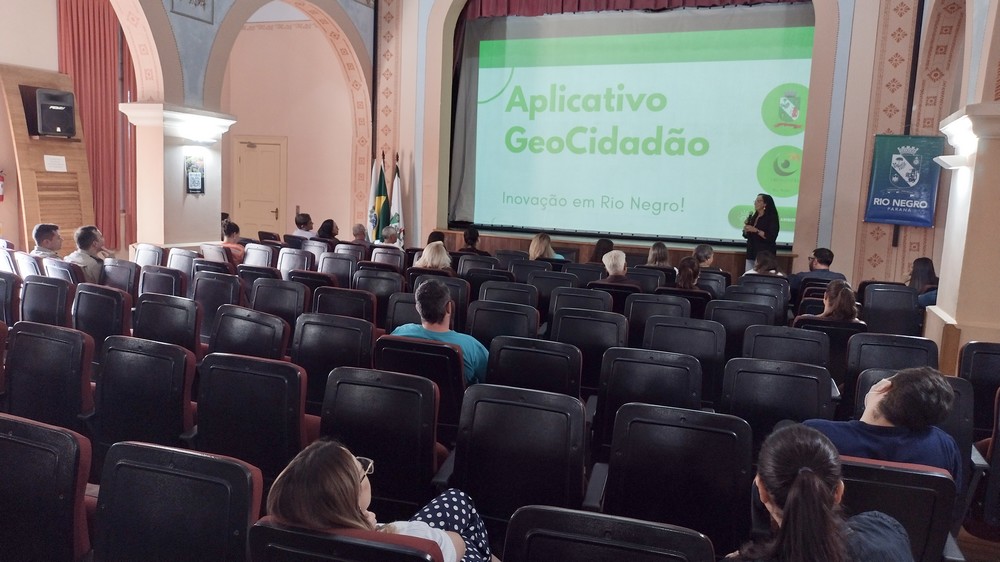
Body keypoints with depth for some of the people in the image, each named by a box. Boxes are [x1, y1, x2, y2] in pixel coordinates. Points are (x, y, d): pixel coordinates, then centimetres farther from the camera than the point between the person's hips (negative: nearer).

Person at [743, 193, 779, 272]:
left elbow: (772, 237, -16)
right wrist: (745, 227, -3)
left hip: (765, 253, -6)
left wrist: (756, 231, -21)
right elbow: (746, 235, 16)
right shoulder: (753, 216, 11)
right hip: (751, 251, 6)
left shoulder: (772, 218, -7)